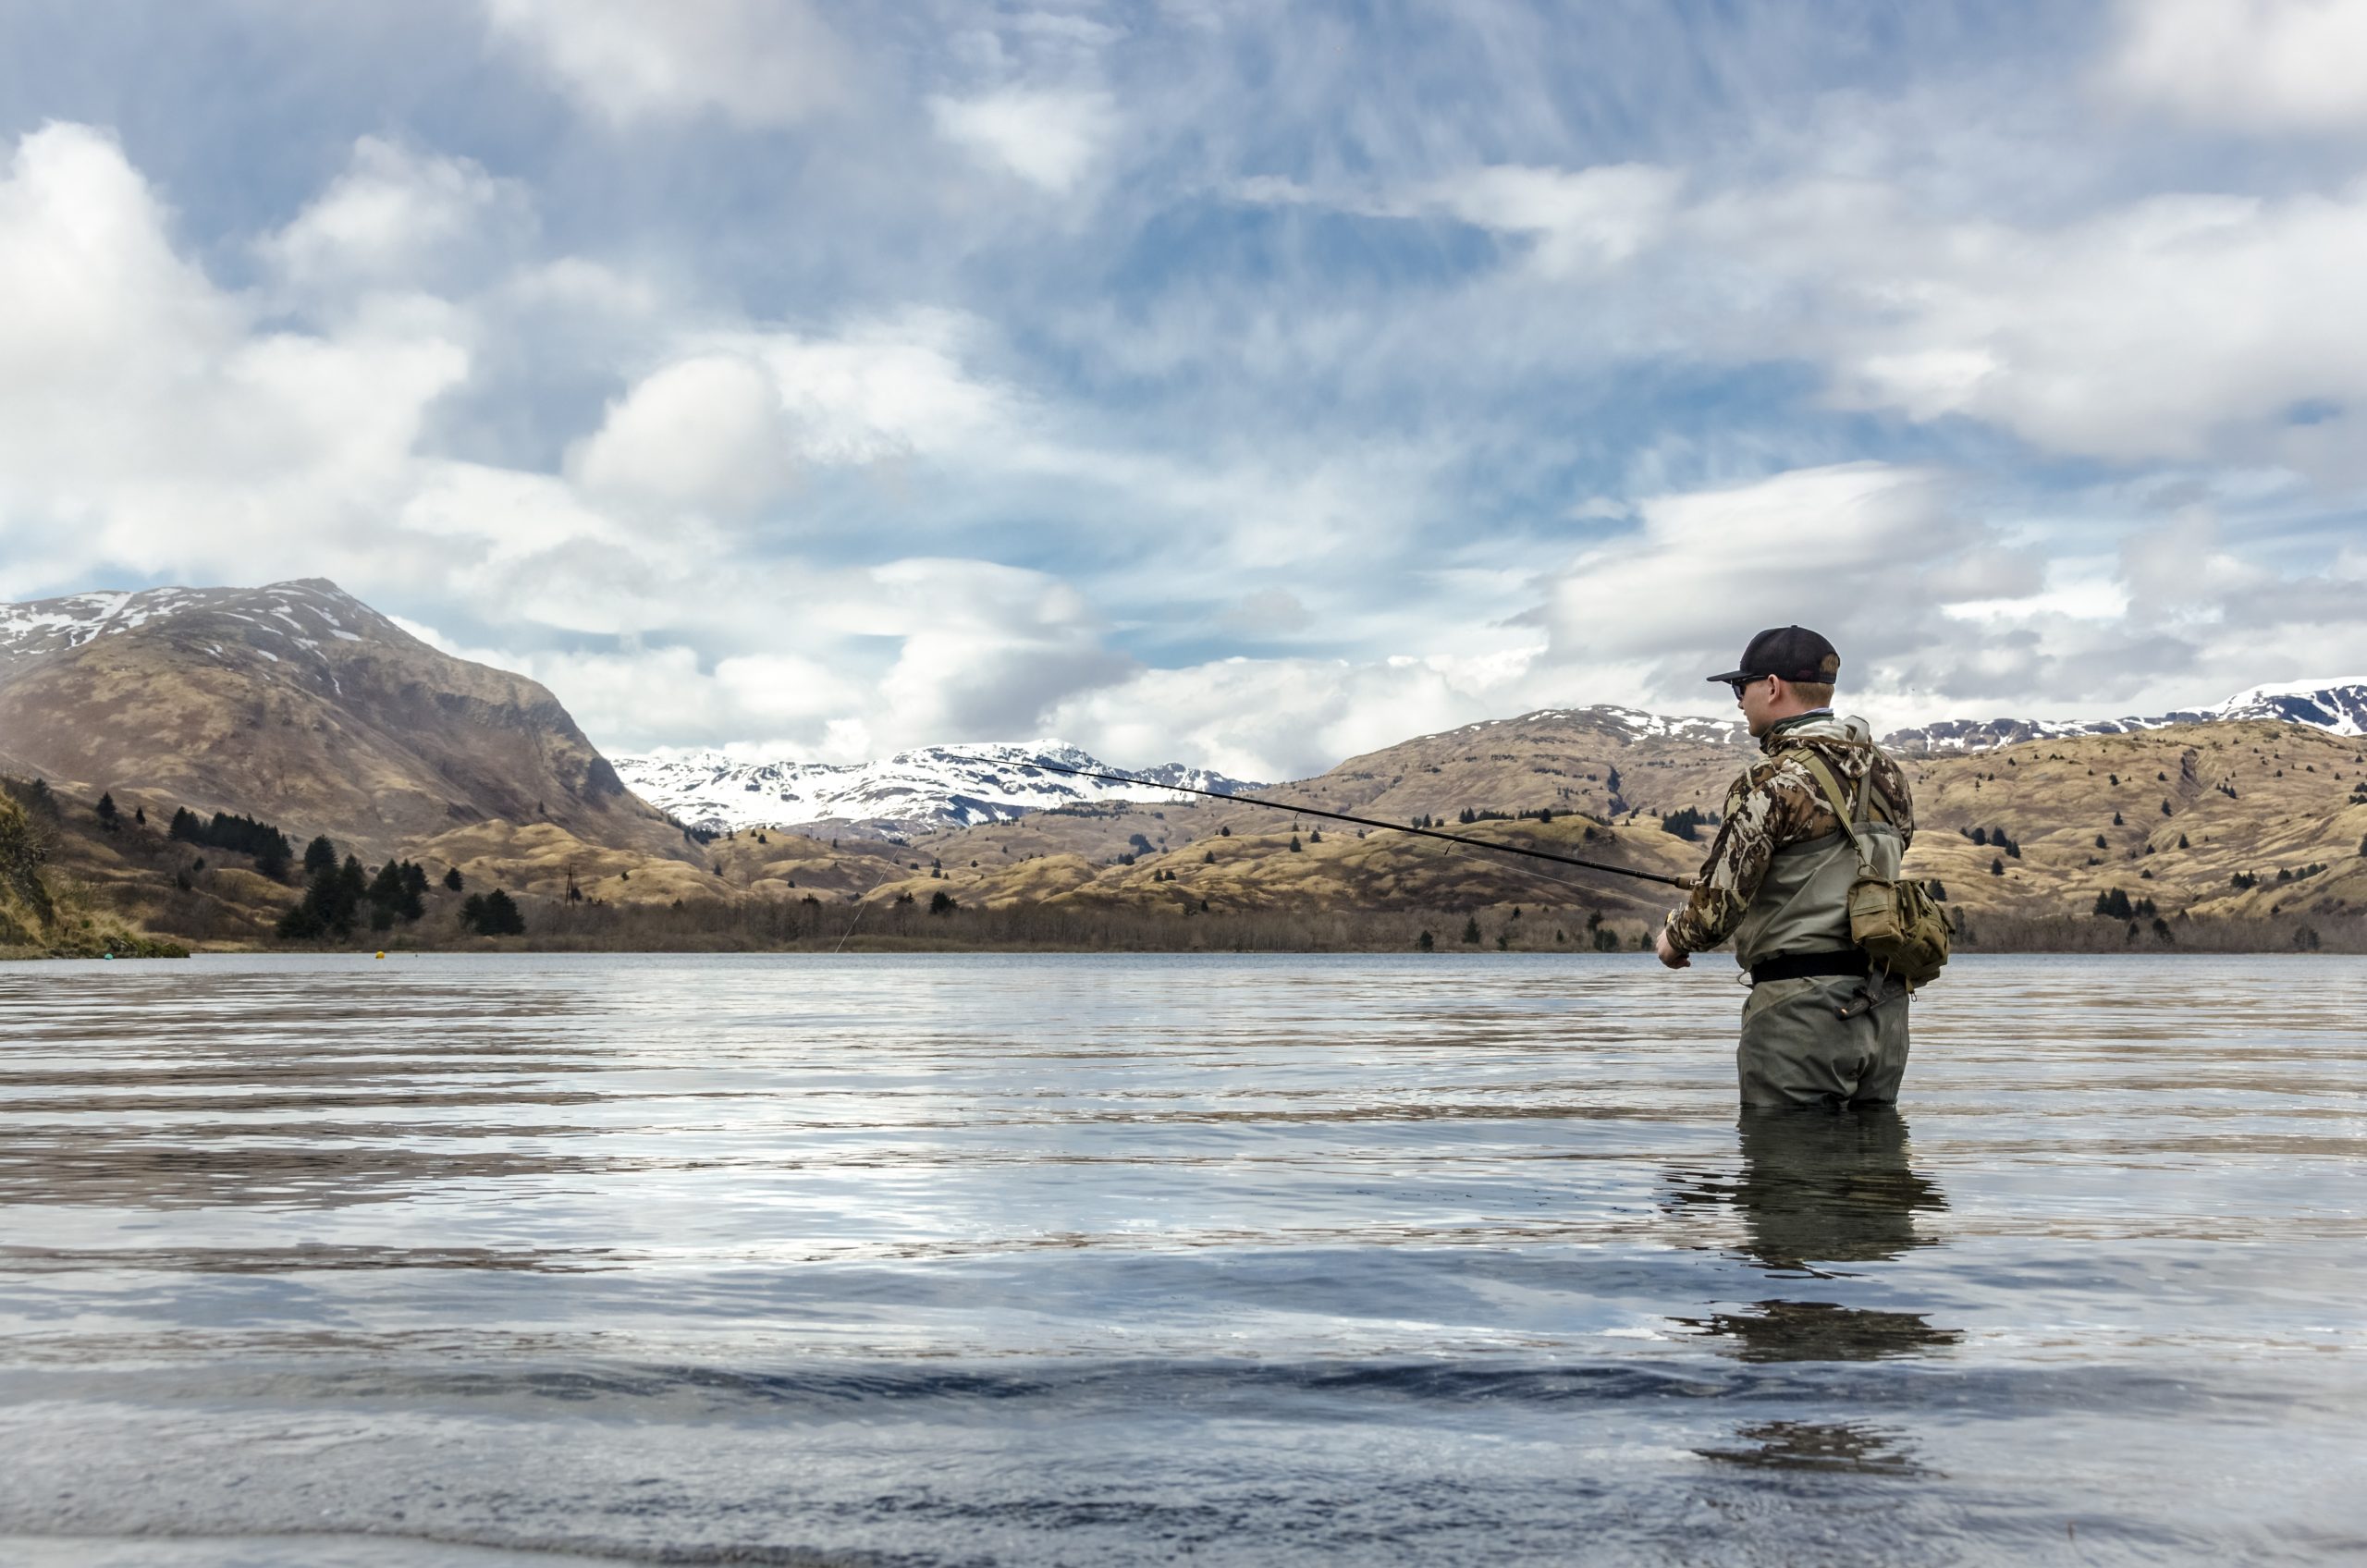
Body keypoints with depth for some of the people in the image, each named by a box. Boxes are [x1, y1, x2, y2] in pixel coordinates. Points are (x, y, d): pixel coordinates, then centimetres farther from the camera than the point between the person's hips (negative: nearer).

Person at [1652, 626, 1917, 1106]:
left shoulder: (1773, 782, -14)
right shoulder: (1886, 773, 10)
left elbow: (1719, 904, -14)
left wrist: (1676, 939, 6)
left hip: (1801, 1008, -8)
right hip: (1886, 1008, 8)